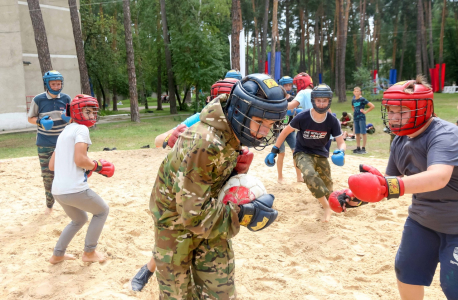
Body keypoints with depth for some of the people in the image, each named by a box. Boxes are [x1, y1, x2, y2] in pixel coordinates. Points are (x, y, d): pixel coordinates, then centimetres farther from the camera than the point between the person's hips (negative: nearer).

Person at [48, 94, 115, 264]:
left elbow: (51, 165, 19)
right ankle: (89, 253, 21)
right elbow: (80, 159, -20)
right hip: (75, 189, -8)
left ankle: (57, 255, 33)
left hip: (58, 191, 8)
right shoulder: (81, 129, -7)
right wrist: (97, 166, -3)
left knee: (79, 219, 31)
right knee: (102, 211, 18)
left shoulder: (65, 132, 19)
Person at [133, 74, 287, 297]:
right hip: (176, 222, -6)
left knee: (222, 293, 12)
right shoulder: (204, 143, -35)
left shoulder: (232, 134, -10)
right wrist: (244, 214, -31)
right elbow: (193, 214, -32)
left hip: (210, 219, 6)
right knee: (179, 293, 16)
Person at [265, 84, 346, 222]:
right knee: (310, 175, -34)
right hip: (302, 153, -3)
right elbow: (285, 132, -9)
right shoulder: (302, 117, -23)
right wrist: (274, 151, -10)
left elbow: (341, 142, -13)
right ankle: (327, 207, -21)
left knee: (327, 187, 9)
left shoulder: (332, 121, -17)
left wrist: (340, 152, -38)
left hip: (321, 154, 3)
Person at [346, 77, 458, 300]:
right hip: (422, 220, 7)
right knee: (406, 273, 15)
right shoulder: (400, 141, -4)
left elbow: (439, 177, -48)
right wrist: (358, 194, -8)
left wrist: (391, 186, -62)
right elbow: (390, 179, 4)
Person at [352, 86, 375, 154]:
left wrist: (365, 111, -9)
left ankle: (363, 148, 1)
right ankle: (358, 148, 17)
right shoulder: (353, 100, 9)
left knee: (363, 133, -3)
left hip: (361, 118, -6)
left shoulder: (362, 99, -9)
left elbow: (372, 106, -13)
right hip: (355, 118, 7)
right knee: (357, 133, 10)